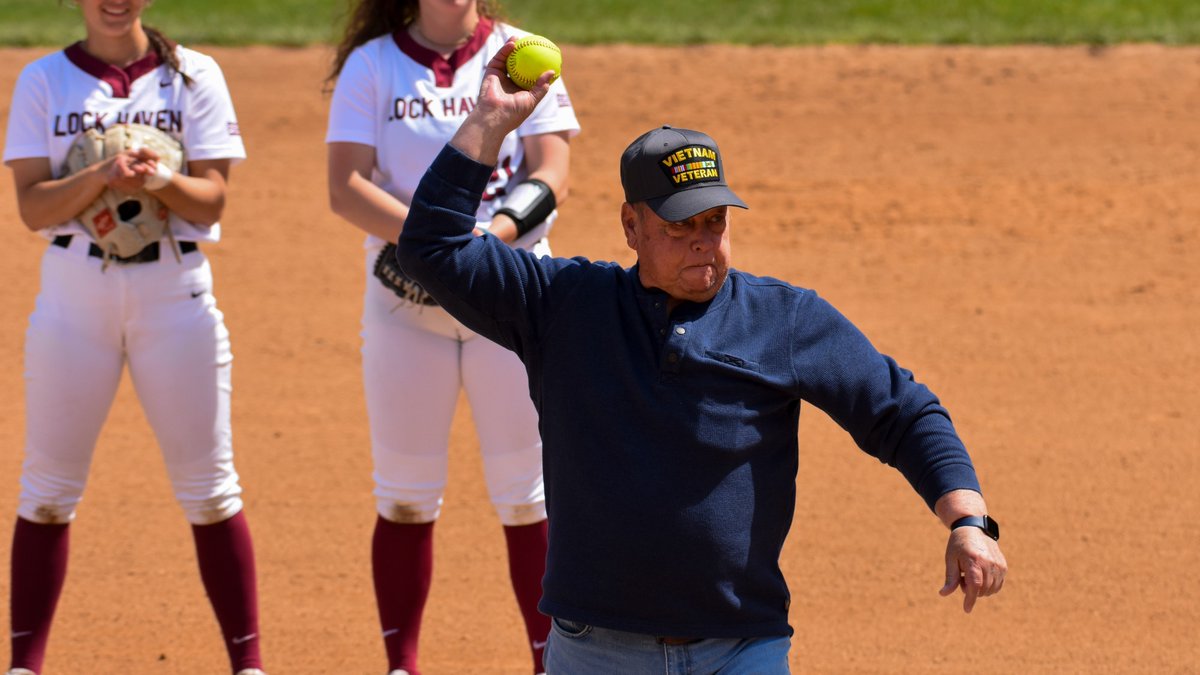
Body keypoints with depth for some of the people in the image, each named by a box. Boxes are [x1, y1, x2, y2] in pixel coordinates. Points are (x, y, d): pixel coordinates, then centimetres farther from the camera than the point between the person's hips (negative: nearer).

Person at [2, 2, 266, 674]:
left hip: (175, 288, 0)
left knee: (209, 486, 2)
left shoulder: (194, 75, 3)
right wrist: (100, 176, -23)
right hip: (74, 286, 0)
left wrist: (162, 182, -25)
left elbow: (212, 199, -3)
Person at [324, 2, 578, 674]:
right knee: (406, 496, 5)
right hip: (406, 298, 0)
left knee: (528, 492, 1)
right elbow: (346, 187, -8)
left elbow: (551, 175, -5)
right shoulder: (373, 64, 1)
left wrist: (494, 234, -23)